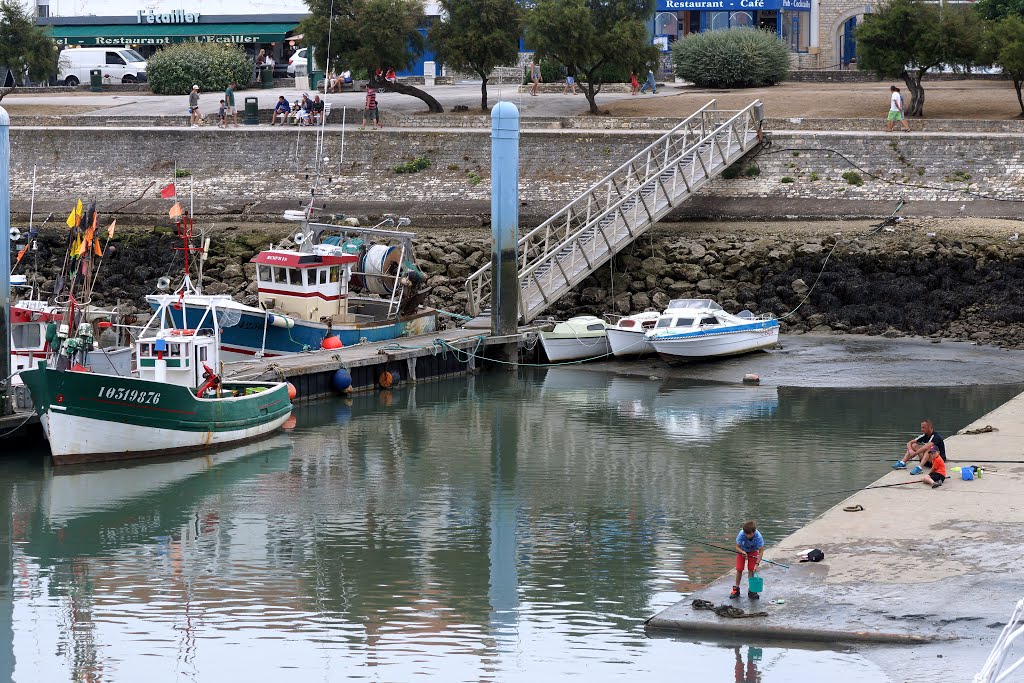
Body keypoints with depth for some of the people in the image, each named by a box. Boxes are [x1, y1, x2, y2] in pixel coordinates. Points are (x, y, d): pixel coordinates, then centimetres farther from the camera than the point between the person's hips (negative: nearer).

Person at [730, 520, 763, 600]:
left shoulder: (758, 536, -35)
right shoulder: (741, 535, -34)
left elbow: (760, 551, -29)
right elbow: (737, 547, -21)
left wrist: (757, 564, -36)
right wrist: (743, 552, -41)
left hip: (753, 551, 0)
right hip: (742, 550, 0)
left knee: (751, 569, -8)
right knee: (739, 569, -3)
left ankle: (751, 591, 2)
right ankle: (736, 589, 11)